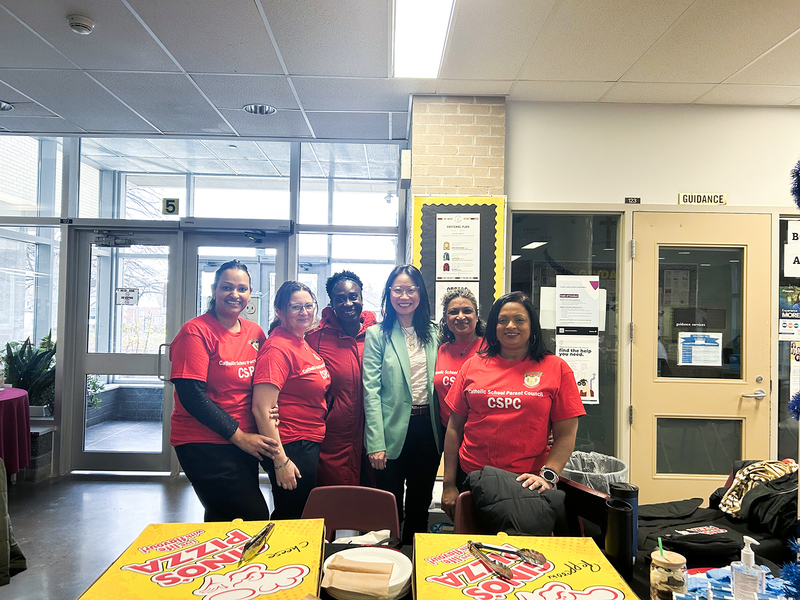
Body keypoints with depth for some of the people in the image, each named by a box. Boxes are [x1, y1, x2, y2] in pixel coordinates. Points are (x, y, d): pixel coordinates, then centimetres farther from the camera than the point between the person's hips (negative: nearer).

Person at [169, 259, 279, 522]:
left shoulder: (255, 333, 8)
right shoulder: (196, 331, -12)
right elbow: (191, 395, -17)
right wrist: (238, 435, -17)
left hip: (245, 441, 7)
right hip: (204, 443, -7)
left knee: (223, 517, 17)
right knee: (254, 519, -9)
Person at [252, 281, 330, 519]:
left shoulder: (304, 343, 9)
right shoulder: (277, 348, -19)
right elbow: (262, 409, -24)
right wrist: (281, 461, -23)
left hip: (310, 444, 9)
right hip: (290, 448, -9)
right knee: (291, 518, 5)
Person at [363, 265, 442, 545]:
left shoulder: (432, 333, 8)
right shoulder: (377, 334, -4)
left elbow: (438, 384, 10)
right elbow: (371, 390, -9)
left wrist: (442, 434, 2)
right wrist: (375, 443, -15)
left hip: (427, 428, 4)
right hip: (393, 431, -4)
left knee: (420, 506, 15)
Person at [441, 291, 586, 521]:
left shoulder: (556, 368, 1)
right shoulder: (473, 366, 6)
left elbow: (565, 435, -1)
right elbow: (454, 428, 7)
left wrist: (548, 475, -16)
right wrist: (449, 485, 5)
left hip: (527, 483, -1)